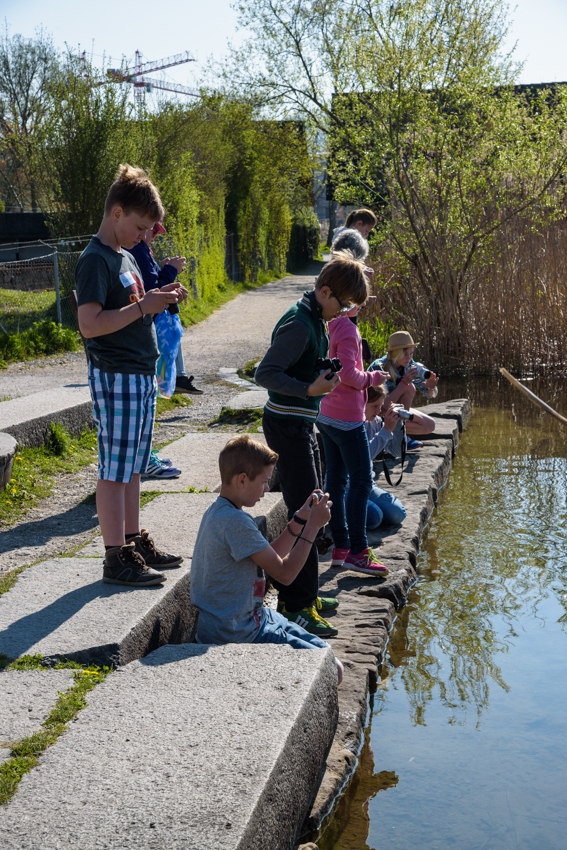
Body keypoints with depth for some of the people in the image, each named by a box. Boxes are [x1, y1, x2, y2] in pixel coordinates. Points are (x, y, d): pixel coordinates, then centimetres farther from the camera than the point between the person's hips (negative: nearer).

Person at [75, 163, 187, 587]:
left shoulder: (125, 257, 16)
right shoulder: (95, 260, -13)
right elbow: (90, 324, -22)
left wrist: (159, 297, 8)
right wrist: (144, 306, -21)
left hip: (141, 376, 9)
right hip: (116, 377, -9)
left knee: (132, 466, 15)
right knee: (115, 469, -4)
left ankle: (134, 539, 25)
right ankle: (116, 556, 1)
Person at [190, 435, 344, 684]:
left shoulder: (219, 512, 8)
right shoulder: (235, 521, -24)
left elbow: (271, 558, 15)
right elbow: (284, 573, -19)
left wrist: (300, 519, 8)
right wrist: (313, 525, -12)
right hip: (238, 635, -11)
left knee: (323, 650, 18)